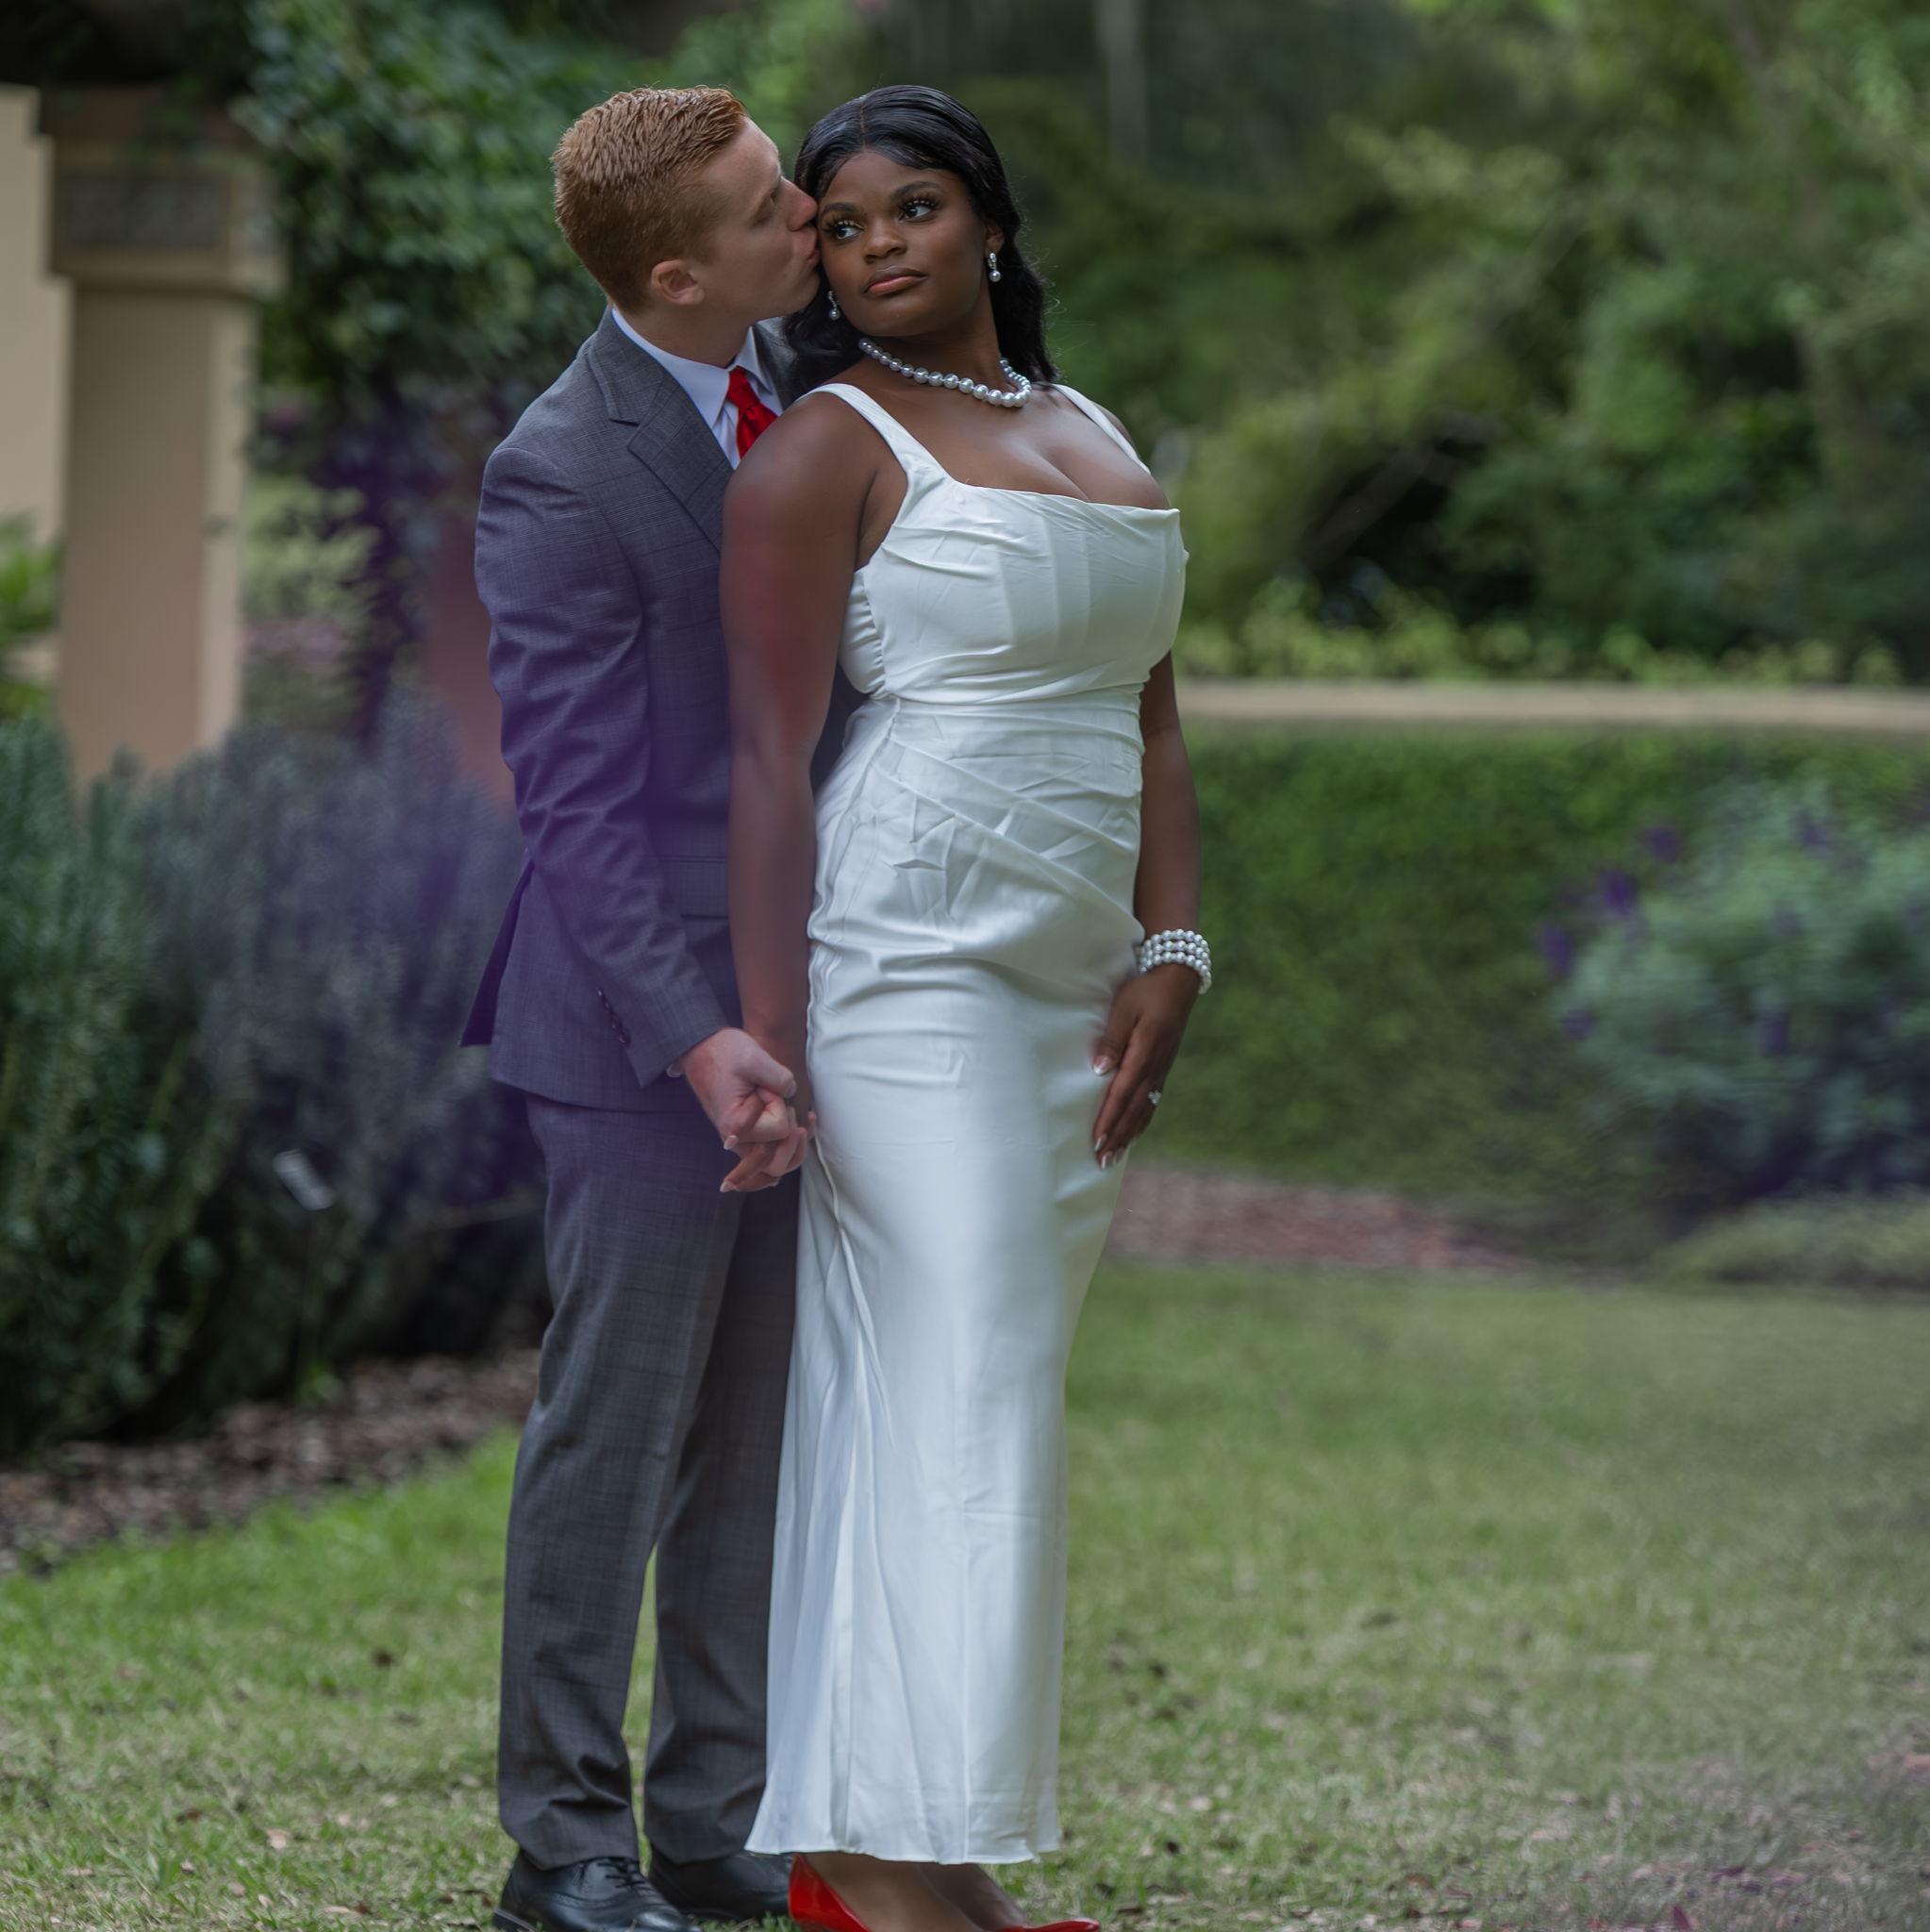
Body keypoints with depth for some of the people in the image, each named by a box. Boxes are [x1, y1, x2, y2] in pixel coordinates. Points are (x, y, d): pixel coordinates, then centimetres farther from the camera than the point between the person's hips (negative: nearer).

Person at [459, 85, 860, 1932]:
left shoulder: (793, 380, 6)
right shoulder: (563, 476, -18)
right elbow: (576, 801, -19)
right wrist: (698, 1041, -27)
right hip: (647, 1013, -8)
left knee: (758, 1437, 12)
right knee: (614, 1429, 0)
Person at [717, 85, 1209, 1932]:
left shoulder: (1096, 442, 17)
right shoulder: (826, 450, -5)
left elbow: (1148, 728, 15)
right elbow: (767, 756, -10)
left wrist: (1171, 955, 3)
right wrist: (765, 1035, -16)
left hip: (1074, 979, 7)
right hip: (914, 960, -7)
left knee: (981, 1388, 5)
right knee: (957, 1383, -11)